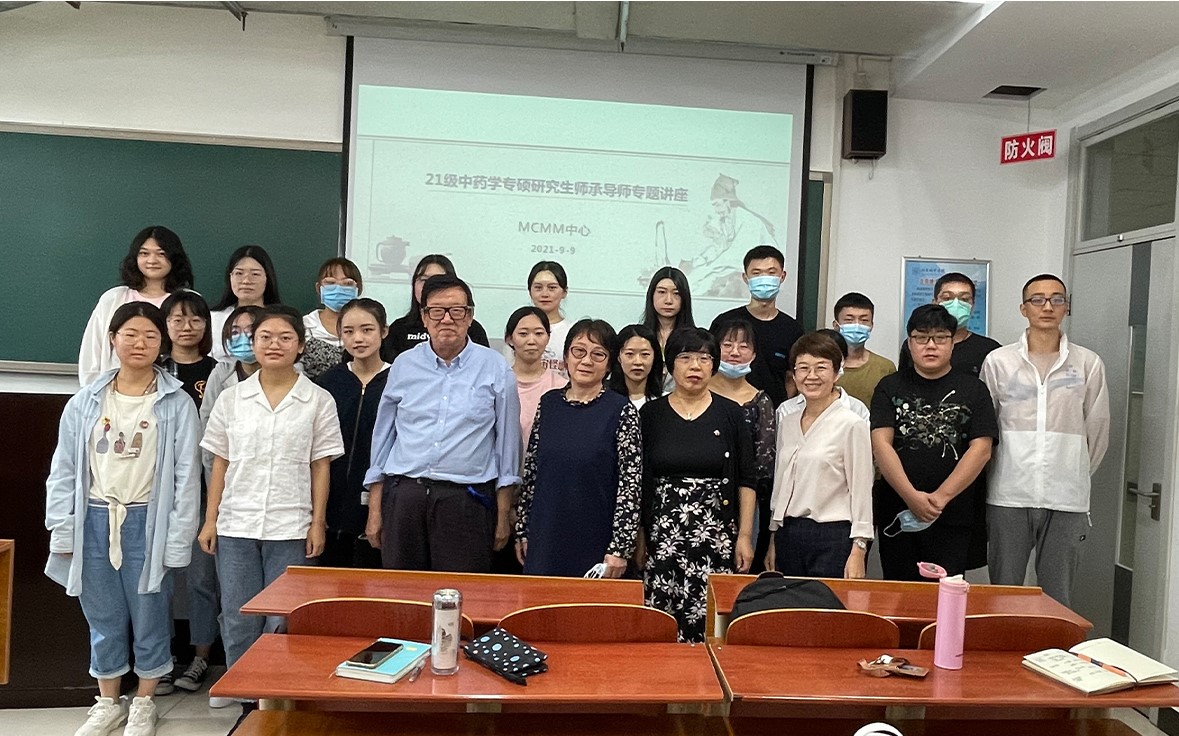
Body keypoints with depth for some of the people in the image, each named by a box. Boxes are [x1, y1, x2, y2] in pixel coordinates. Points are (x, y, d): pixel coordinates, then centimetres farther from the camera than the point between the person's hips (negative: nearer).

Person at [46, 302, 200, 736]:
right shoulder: (87, 400, 3)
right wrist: (62, 530, 2)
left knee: (149, 618, 10)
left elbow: (186, 475, -6)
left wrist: (178, 539, -9)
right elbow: (64, 469, 6)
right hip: (95, 521, 3)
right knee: (103, 619, 15)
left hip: (147, 523, -2)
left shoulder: (176, 404, -5)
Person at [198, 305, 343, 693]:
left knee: (283, 623, 3)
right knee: (239, 622, 9)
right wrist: (211, 519, 4)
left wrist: (317, 523, -4)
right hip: (236, 526, 2)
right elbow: (220, 463, 8)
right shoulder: (231, 398, 5)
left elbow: (321, 467, 0)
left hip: (291, 529, -2)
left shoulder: (318, 400, -1)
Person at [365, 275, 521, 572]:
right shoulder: (404, 365, 8)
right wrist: (374, 509, 10)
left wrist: (503, 514, 2)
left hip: (467, 499, -2)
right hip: (404, 495, 3)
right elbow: (382, 437, 13)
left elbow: (507, 442, 4)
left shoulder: (495, 368, 1)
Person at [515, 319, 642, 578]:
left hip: (595, 545, -3)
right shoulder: (548, 403, 5)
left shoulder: (622, 411, -8)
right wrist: (522, 530, 9)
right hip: (545, 540, 4)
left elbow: (631, 484, -10)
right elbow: (530, 470, 9)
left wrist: (620, 549, -13)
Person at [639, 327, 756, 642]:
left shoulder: (730, 414, 5)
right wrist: (638, 535, 3)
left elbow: (746, 481, 6)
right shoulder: (650, 414, 5)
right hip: (663, 536, 0)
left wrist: (745, 535, 0)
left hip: (717, 536, 0)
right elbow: (637, 481, 6)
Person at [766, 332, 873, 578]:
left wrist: (858, 551, -11)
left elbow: (861, 491, -8)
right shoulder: (787, 424, 11)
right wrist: (774, 541, 16)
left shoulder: (852, 425, -7)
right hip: (788, 536, 6)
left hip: (832, 537, -5)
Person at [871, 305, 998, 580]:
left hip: (952, 516, -1)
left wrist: (942, 496, -13)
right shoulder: (890, 387, 7)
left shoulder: (973, 390, 6)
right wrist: (912, 496, -15)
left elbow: (981, 450, -3)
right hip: (897, 515, 1)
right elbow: (881, 445, -4)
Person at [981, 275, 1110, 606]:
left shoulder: (1089, 364, 4)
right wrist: (1010, 468, 10)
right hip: (1009, 495, 0)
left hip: (1066, 500, 1)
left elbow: (1097, 430, 11)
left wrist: (1074, 474, 15)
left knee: (1057, 599, 8)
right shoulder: (998, 361, 3)